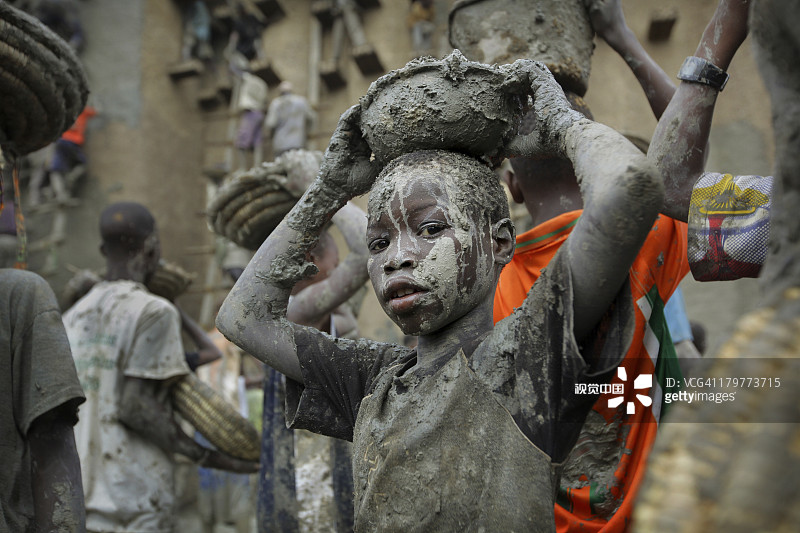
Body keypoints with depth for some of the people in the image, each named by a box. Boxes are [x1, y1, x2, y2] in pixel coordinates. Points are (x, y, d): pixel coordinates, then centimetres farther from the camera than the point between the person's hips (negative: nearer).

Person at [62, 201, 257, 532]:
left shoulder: (73, 318, 13)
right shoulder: (154, 312, -8)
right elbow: (133, 405, -15)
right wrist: (205, 456, -10)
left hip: (75, 495, 7)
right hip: (133, 501, -7)